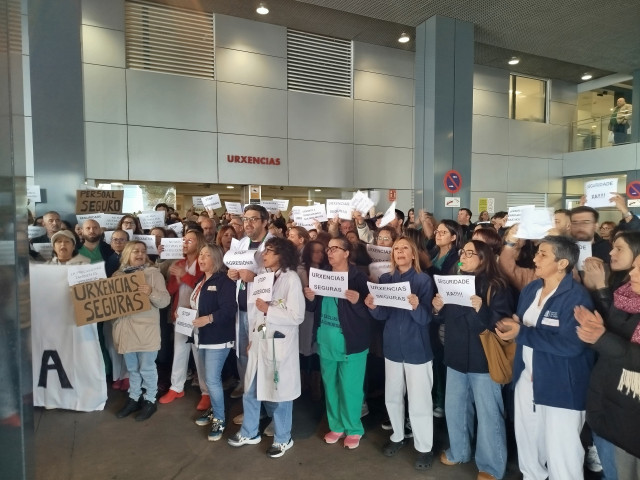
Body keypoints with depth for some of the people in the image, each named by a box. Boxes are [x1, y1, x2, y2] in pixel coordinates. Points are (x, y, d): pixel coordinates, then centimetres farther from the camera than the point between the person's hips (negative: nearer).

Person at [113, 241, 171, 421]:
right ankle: (134, 398, 32)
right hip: (125, 328, 5)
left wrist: (151, 292, -30)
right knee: (132, 368, 17)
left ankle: (150, 400, 21)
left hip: (146, 329, -4)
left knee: (147, 367, 5)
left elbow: (165, 300, -12)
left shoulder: (154, 273, -6)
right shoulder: (118, 274, 7)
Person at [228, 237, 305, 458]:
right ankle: (249, 432, 39)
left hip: (279, 343, -6)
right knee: (250, 389, 18)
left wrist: (268, 309, -17)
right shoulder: (261, 275, 6)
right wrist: (251, 336, 5)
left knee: (278, 391, 8)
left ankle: (283, 439, 29)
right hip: (259, 341, 6)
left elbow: (297, 316, -18)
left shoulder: (291, 278, -12)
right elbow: (253, 307, 8)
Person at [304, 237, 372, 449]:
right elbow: (314, 309, 13)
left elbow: (369, 312, -13)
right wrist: (310, 299, -8)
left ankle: (353, 429, 27)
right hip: (326, 342, 6)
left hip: (350, 343, -5)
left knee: (350, 388, 5)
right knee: (330, 386, 17)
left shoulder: (358, 278, -11)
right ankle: (336, 426, 35)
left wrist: (357, 301, -31)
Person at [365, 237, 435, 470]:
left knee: (419, 402, 4)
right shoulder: (385, 279, 1)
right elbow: (383, 315, 0)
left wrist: (416, 306, -35)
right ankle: (398, 436, 38)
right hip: (392, 347, 4)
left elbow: (425, 319, -14)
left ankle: (424, 448, 24)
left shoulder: (424, 280, -10)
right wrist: (373, 307, -21)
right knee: (392, 397, 16)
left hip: (417, 348, -4)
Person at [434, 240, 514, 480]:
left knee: (487, 411, 5)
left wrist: (482, 309, -31)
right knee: (454, 406, 16)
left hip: (484, 358, -6)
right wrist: (438, 308, -3)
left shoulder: (496, 285, -11)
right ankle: (458, 451, 37)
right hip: (456, 354, 6)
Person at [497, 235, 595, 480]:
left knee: (560, 451, 6)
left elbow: (571, 344, -28)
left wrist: (521, 333, -25)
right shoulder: (530, 289, 6)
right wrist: (510, 324, -13)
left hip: (561, 385, -7)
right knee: (527, 439, 24)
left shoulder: (577, 296, -19)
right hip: (527, 377, 8)